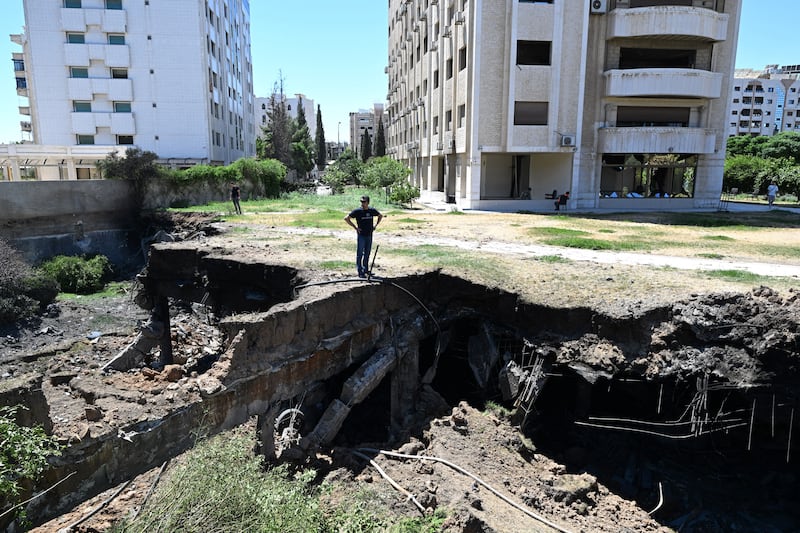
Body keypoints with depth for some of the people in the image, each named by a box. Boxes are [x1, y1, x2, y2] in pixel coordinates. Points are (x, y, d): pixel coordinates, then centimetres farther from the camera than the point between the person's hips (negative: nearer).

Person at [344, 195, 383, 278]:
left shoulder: (372, 211, 3)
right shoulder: (357, 211, -9)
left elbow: (380, 216, 22)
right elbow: (346, 218, -7)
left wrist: (375, 225, 10)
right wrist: (355, 227, -10)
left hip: (369, 235, 4)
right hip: (361, 235, -4)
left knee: (367, 253, 12)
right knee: (360, 254, -2)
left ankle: (366, 270, 23)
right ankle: (360, 272, 3)